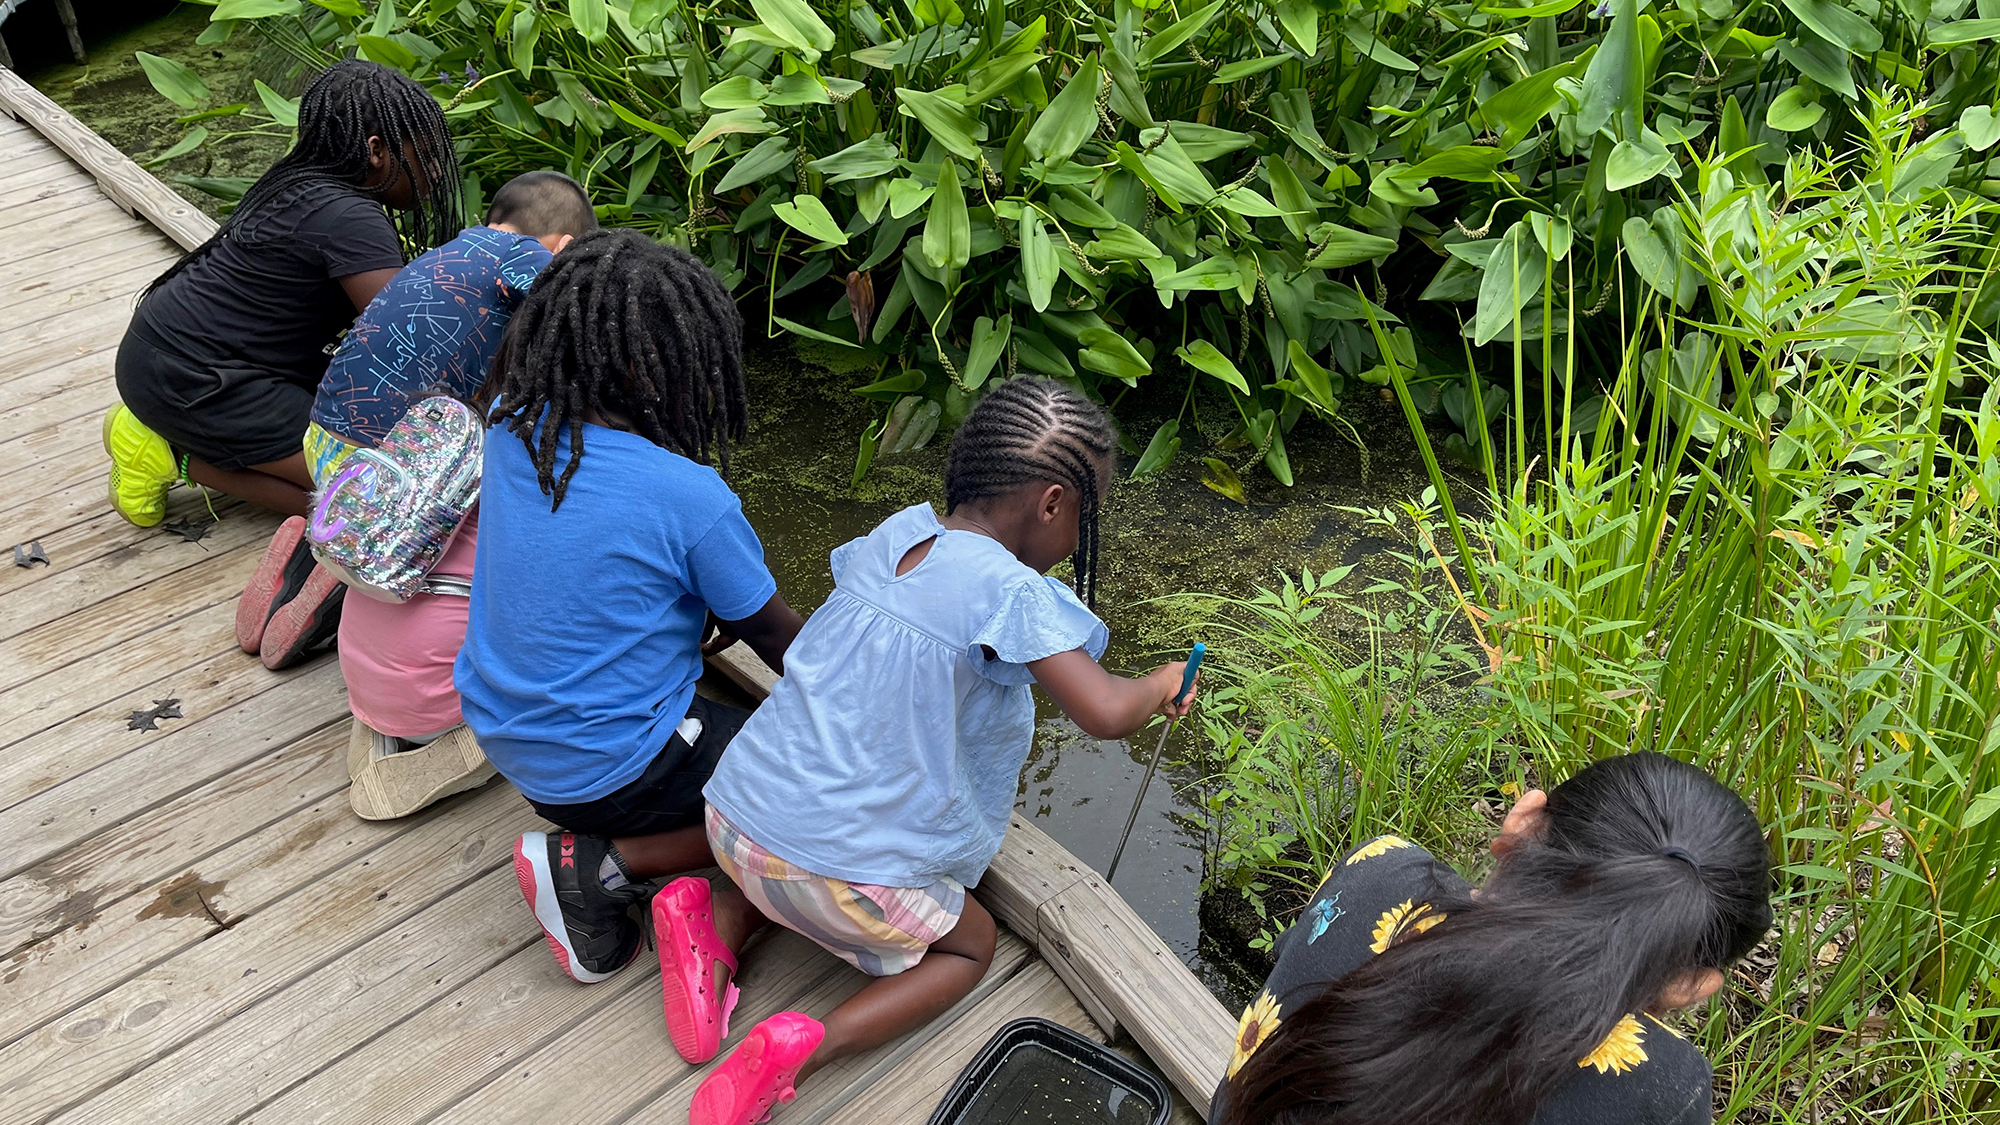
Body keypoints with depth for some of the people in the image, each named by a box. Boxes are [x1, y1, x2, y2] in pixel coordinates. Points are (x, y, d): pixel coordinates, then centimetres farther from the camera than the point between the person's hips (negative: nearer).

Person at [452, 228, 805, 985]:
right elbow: (778, 641, -8)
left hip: (498, 726, 8)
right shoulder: (690, 499, -26)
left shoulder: (512, 424, -10)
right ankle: (599, 866, -6)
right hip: (608, 770, -7)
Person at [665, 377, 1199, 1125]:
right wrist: (1161, 685, -5)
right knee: (970, 945, 20)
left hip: (734, 811, 7)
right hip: (842, 873, -6)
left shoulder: (894, 533, 3)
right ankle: (809, 1048, -3)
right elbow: (1105, 713, -27)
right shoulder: (1009, 591, -18)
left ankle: (716, 923, 12)